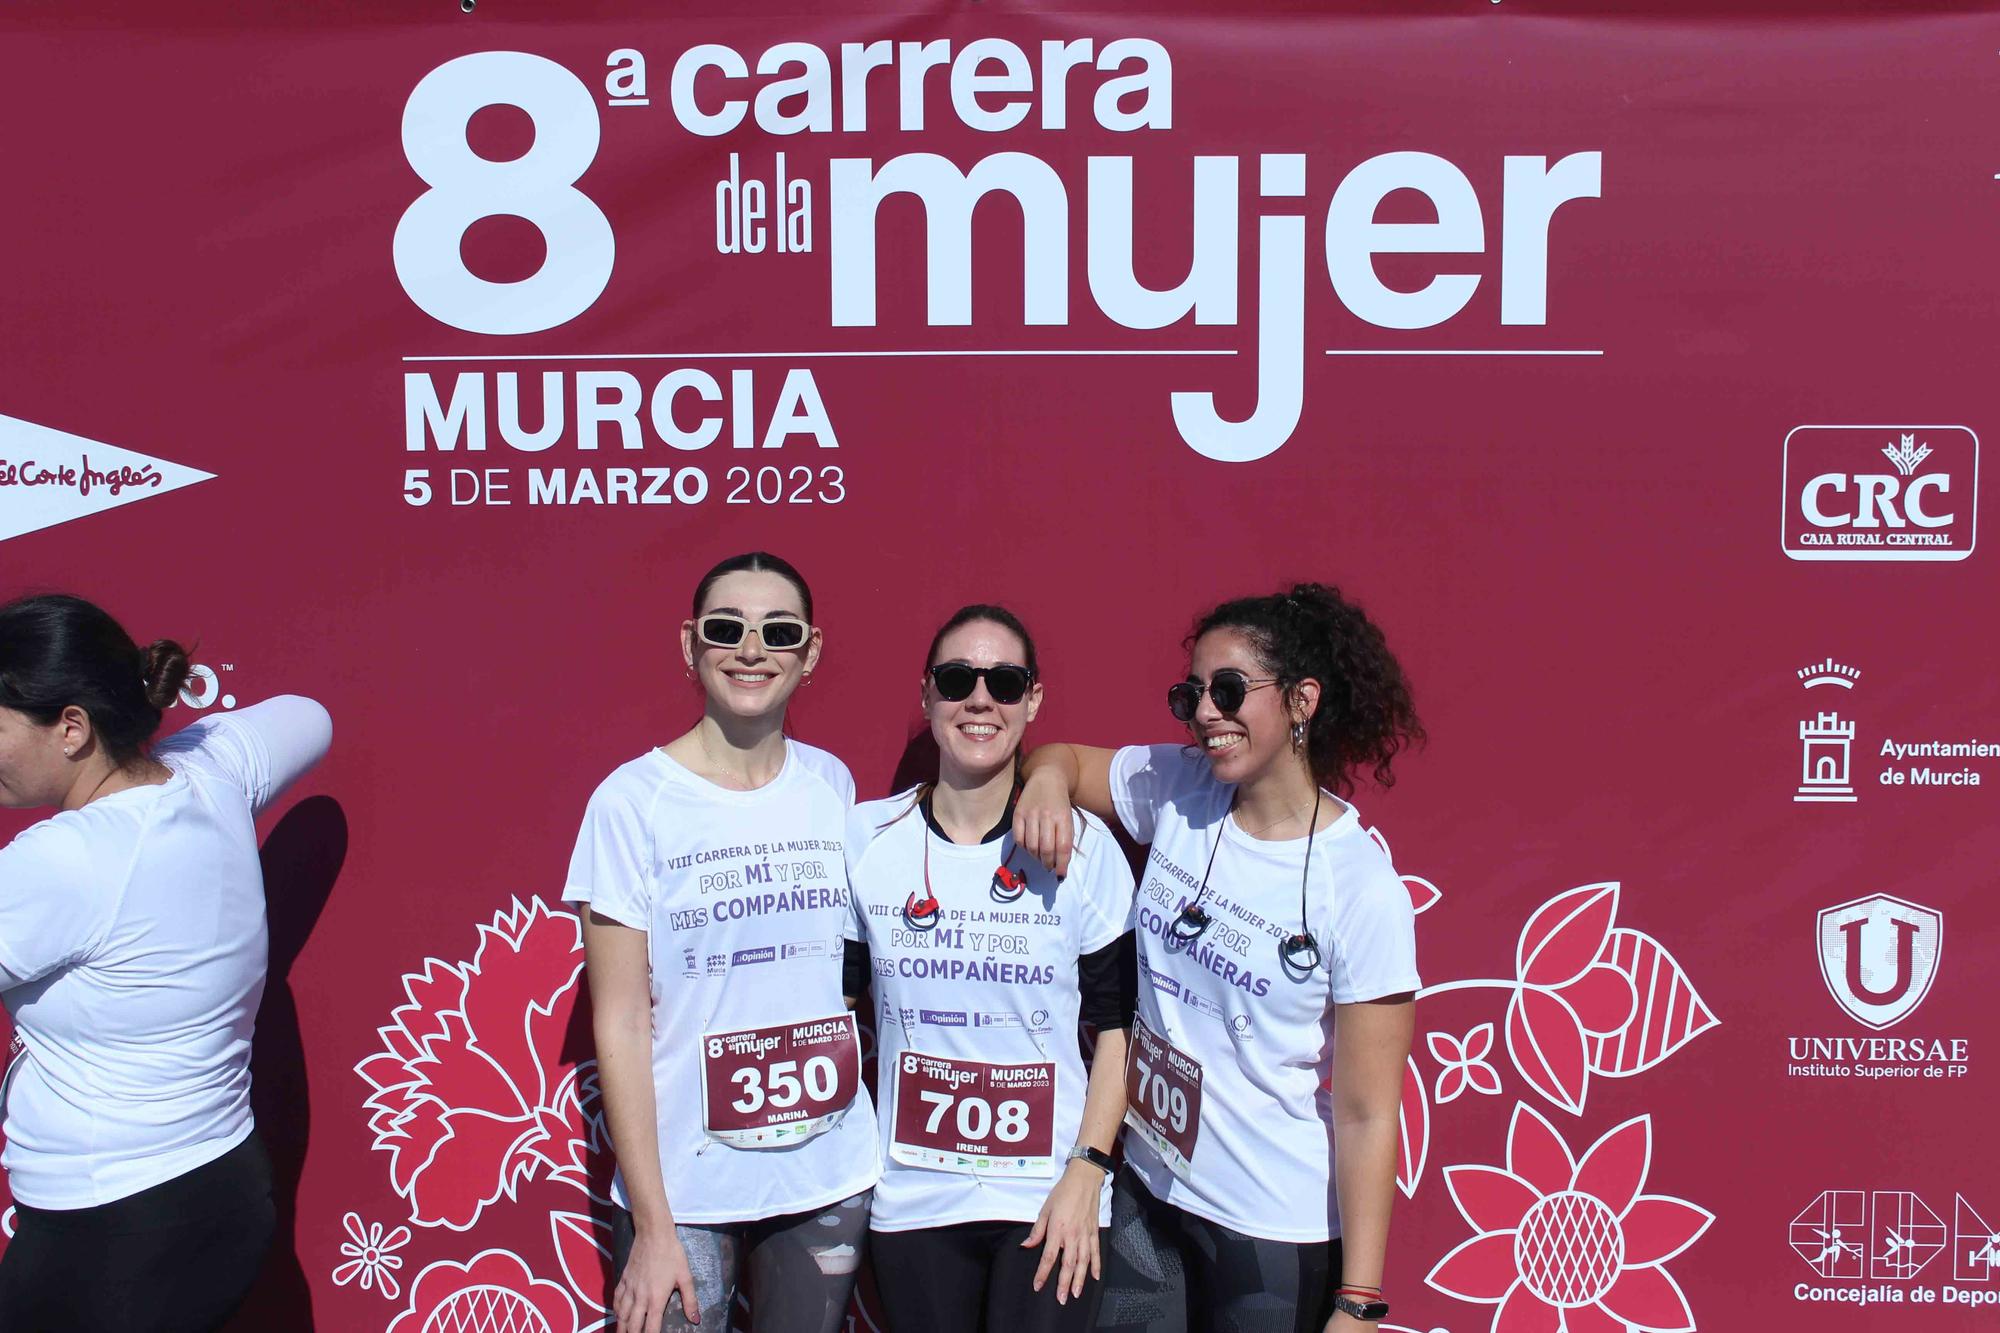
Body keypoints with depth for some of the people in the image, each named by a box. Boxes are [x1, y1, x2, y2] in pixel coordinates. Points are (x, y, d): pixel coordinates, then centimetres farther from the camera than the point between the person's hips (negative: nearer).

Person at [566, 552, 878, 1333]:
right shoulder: (632, 801, -11)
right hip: (687, 1193, -3)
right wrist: (652, 1225, -11)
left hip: (833, 1179, 4)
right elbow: (620, 1026, -10)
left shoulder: (832, 784, 2)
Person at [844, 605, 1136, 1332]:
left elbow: (1118, 1025, -2)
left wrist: (1087, 1173, -8)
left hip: (1050, 1201, -1)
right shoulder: (865, 838, -1)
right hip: (912, 1200, 2)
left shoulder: (1083, 845, -5)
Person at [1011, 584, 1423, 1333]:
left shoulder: (1362, 890, -17)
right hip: (1146, 1189, 5)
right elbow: (1065, 758, 14)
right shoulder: (1176, 791, -3)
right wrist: (1047, 780, -11)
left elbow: (1367, 1116, -16)